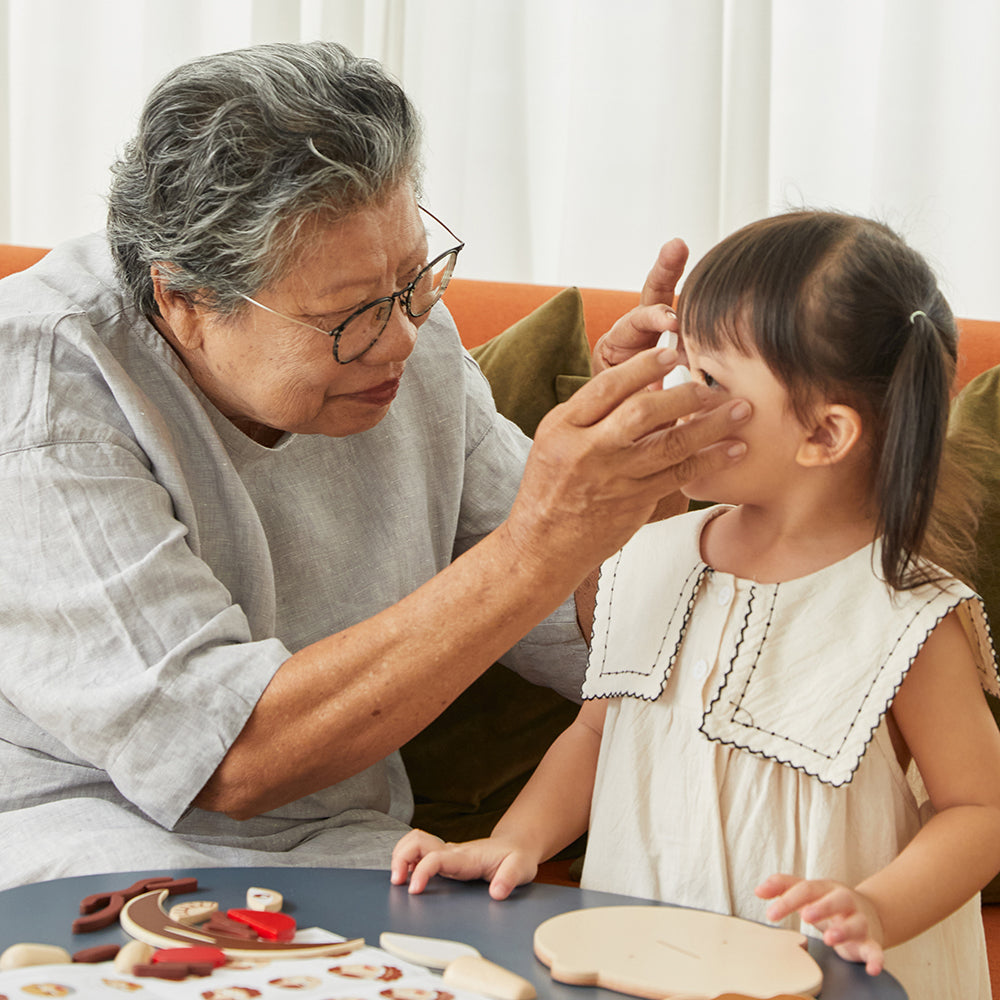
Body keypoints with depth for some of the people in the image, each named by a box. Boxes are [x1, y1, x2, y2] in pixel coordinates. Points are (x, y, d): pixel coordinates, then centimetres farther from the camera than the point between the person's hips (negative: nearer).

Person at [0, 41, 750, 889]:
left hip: (347, 857, 4)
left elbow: (580, 649, 6)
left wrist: (629, 470, -14)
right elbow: (227, 762, -29)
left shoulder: (409, 342, -1)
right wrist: (539, 551, -32)